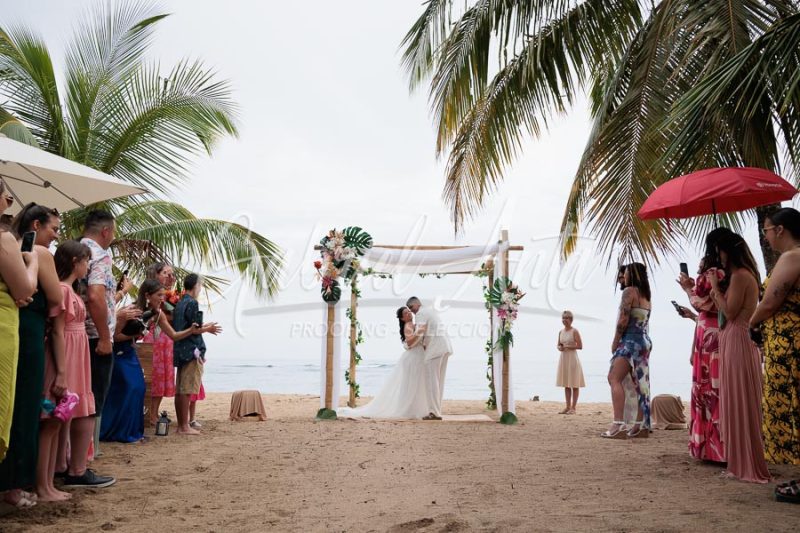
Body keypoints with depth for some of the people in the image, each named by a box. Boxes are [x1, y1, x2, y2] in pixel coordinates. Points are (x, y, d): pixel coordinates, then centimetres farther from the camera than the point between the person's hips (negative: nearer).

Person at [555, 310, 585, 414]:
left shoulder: (574, 331, -7)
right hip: (563, 358, 6)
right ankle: (568, 407, 16)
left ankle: (573, 407, 3)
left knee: (574, 384, -1)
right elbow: (558, 345, 18)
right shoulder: (561, 332, 11)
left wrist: (568, 347, -18)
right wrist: (559, 347, -4)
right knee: (566, 384, 10)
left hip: (572, 358, -6)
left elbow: (580, 346, -11)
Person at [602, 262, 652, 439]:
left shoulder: (629, 291, -8)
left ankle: (618, 425, -23)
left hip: (631, 340, -10)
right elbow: (641, 321, 15)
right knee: (640, 383, 10)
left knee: (615, 379, -13)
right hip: (645, 340, 10)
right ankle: (641, 426, 12)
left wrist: (615, 341, -7)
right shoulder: (645, 294, 18)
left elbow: (623, 320, -15)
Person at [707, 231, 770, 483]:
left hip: (737, 342, -10)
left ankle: (747, 465, 2)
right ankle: (742, 462, 21)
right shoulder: (744, 275, 18)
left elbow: (729, 312, -16)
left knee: (740, 403, -5)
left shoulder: (739, 275, -12)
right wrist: (715, 286, 17)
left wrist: (715, 286, -7)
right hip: (735, 341, 10)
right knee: (736, 403, 13)